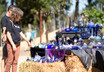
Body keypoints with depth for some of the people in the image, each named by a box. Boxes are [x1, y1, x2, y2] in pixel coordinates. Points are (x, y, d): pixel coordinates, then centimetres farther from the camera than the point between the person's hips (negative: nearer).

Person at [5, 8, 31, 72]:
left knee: (15, 61, 7)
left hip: (17, 44, 7)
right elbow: (8, 34, -13)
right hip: (11, 44, -7)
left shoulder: (17, 23, 14)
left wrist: (27, 41, 19)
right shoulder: (10, 23, -9)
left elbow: (21, 34, 19)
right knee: (10, 60, -3)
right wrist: (13, 45, -18)